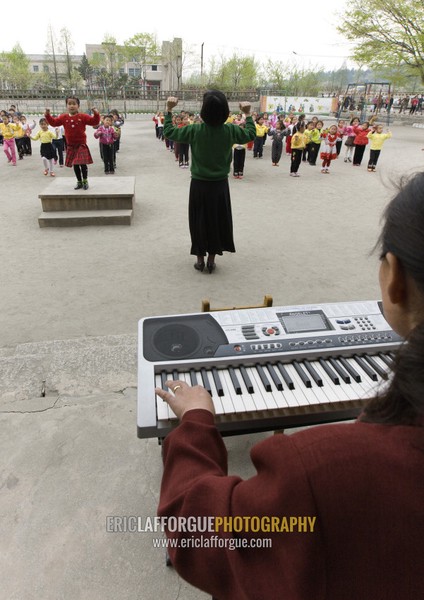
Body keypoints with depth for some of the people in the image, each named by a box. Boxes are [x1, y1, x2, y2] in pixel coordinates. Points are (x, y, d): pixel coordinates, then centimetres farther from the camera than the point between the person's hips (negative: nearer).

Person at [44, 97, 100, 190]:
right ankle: (79, 182, 22)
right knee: (75, 165, 9)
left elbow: (94, 122, -9)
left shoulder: (83, 116, -5)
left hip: (81, 144, -3)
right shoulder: (64, 117, 3)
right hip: (70, 145, 3)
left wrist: (96, 114, -25)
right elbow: (54, 122, 8)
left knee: (83, 164, -8)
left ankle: (85, 181, 10)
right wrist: (48, 115, -5)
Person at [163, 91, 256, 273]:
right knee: (217, 221, 13)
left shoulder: (195, 130, -12)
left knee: (199, 221, 12)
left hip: (199, 185, -1)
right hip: (220, 185, 1)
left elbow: (168, 132, -1)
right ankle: (211, 260, 19)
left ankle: (200, 259, 18)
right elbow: (251, 134, 11)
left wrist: (169, 110, 7)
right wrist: (248, 114, 20)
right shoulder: (230, 130, -7)